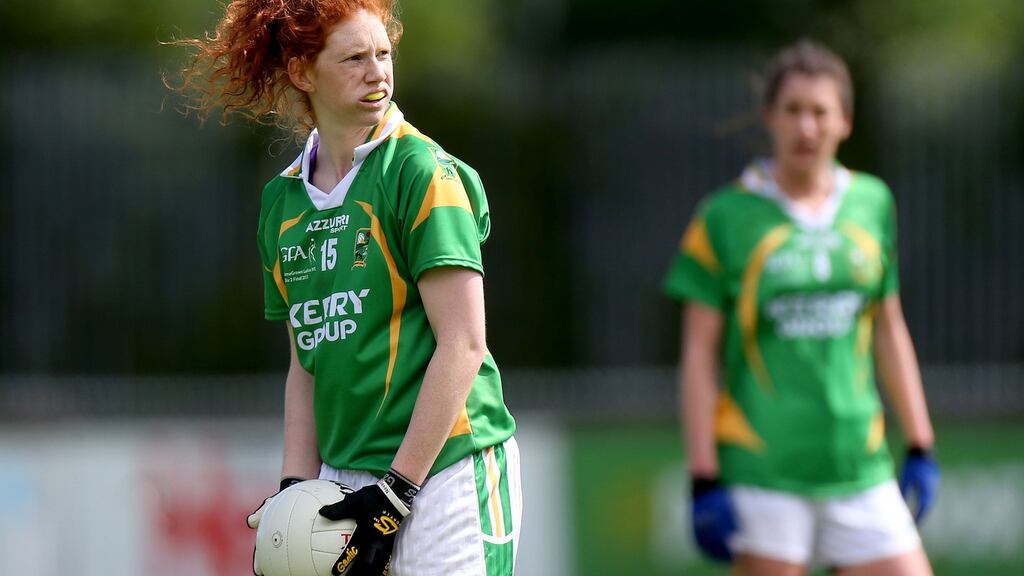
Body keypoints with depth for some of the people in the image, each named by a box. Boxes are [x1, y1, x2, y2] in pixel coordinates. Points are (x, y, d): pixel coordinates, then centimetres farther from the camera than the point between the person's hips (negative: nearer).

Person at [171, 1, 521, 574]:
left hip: (445, 472, -5)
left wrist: (397, 490, -14)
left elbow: (462, 345, -12)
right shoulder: (284, 198, 12)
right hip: (343, 479, 5)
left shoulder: (423, 172, -7)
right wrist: (297, 486, 6)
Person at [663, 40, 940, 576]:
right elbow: (699, 353, -2)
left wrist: (920, 447, 16)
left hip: (859, 467, 4)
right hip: (763, 475, -4)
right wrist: (704, 479, -8)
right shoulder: (725, 218, -2)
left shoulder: (873, 204, 10)